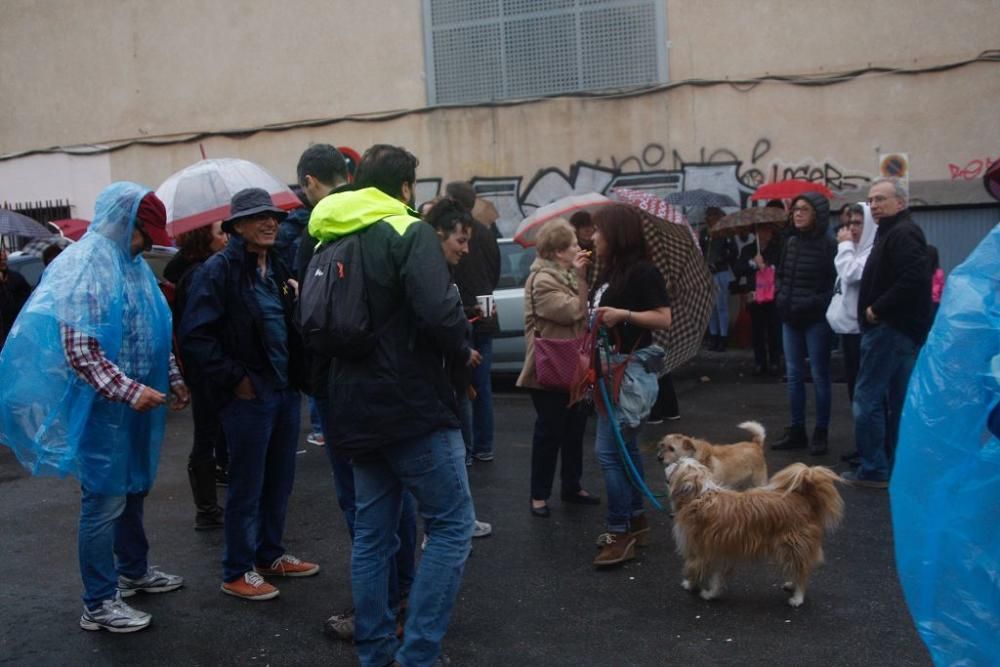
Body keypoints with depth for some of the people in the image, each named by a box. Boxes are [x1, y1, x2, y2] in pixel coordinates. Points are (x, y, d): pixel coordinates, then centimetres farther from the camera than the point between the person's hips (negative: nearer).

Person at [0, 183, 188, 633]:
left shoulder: (133, 265, 11)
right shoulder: (86, 267, -16)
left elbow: (152, 335, 19)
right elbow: (80, 351, -22)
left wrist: (174, 380, 14)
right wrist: (130, 391, -25)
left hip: (136, 403, 9)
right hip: (101, 406, -9)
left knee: (133, 489, 20)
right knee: (104, 500, -1)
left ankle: (134, 571, 37)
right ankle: (99, 604, 10)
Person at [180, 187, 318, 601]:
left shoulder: (277, 267, 13)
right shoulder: (219, 270, -11)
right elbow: (195, 337, -17)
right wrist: (235, 379, -16)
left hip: (284, 388, 7)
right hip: (248, 394, -7)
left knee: (280, 480, 16)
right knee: (247, 485, 2)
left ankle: (270, 554, 32)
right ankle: (238, 572, 16)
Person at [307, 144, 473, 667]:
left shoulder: (329, 241, 12)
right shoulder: (409, 232, -12)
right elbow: (439, 312, -25)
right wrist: (460, 345, -5)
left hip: (358, 407, 8)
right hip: (412, 405, -8)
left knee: (372, 533, 14)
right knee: (452, 525, 2)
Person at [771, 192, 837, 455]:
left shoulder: (828, 245, -10)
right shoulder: (791, 242, 9)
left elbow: (835, 283, -13)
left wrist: (814, 304, -18)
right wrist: (780, 296, 4)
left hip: (816, 320, -6)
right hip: (790, 319, 6)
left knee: (819, 376, 3)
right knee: (793, 375, 11)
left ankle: (821, 433, 11)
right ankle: (797, 430, 20)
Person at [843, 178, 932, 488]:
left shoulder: (902, 234, -14)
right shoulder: (893, 232, 19)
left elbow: (912, 280, -26)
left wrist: (877, 309, -19)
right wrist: (876, 310, 10)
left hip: (891, 330, -11)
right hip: (902, 330, 11)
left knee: (867, 399, -7)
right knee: (898, 401, 12)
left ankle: (873, 470, -3)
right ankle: (896, 468, 19)